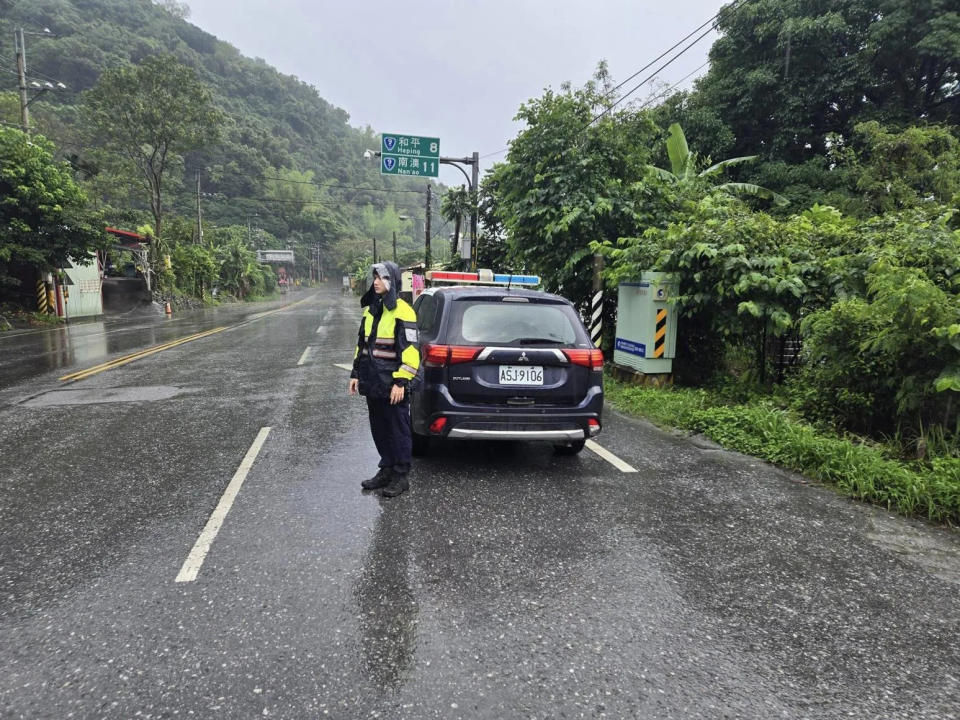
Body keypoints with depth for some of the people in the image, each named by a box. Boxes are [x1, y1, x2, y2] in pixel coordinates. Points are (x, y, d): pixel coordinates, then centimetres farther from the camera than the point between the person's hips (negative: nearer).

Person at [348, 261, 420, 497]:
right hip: (372, 383, 8)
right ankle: (386, 470, 29)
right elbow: (361, 344, 19)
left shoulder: (402, 311, -12)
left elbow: (409, 350, -15)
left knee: (398, 431, 4)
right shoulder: (370, 309, 13)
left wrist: (401, 382, -19)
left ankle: (401, 476, 15)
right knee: (379, 430, 16)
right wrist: (356, 373, 16)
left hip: (392, 386, -8)